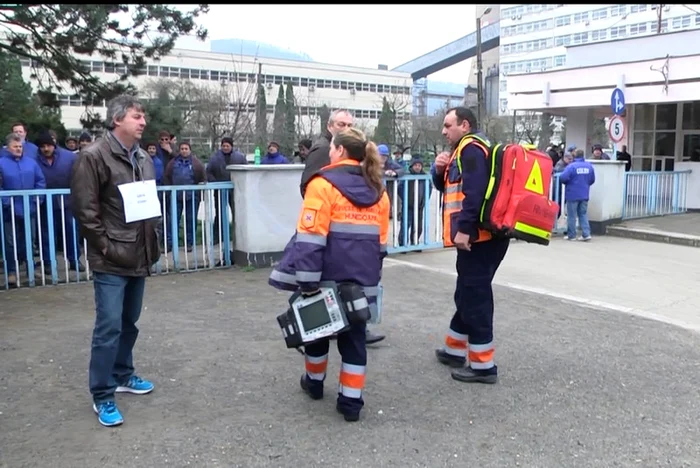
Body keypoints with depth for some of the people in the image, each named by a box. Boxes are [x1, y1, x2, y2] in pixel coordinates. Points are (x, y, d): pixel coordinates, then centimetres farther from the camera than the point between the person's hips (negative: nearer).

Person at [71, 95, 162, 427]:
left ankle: (122, 376, 34)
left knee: (129, 323, 17)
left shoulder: (143, 158, 12)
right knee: (109, 327, -5)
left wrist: (153, 244, 12)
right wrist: (106, 248, -14)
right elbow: (85, 209, -14)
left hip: (139, 257, 7)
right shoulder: (93, 156, -11)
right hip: (111, 261, -7)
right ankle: (102, 396, 8)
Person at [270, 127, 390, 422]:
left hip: (328, 277, -4)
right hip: (362, 280, 4)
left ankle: (314, 381, 36)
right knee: (354, 336, 10)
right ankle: (351, 400, 10)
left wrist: (307, 281, -16)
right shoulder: (378, 190, 11)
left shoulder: (324, 184, -9)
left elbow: (311, 238, -17)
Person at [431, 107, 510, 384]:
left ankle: (482, 365, 0)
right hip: (476, 236, 11)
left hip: (477, 236, -11)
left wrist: (464, 229, -26)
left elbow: (475, 192, -24)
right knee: (468, 294, 18)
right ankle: (456, 349, 32)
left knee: (475, 297, -6)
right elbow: (447, 187, 26)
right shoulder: (463, 151, 21)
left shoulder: (471, 148, -11)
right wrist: (440, 171, 6)